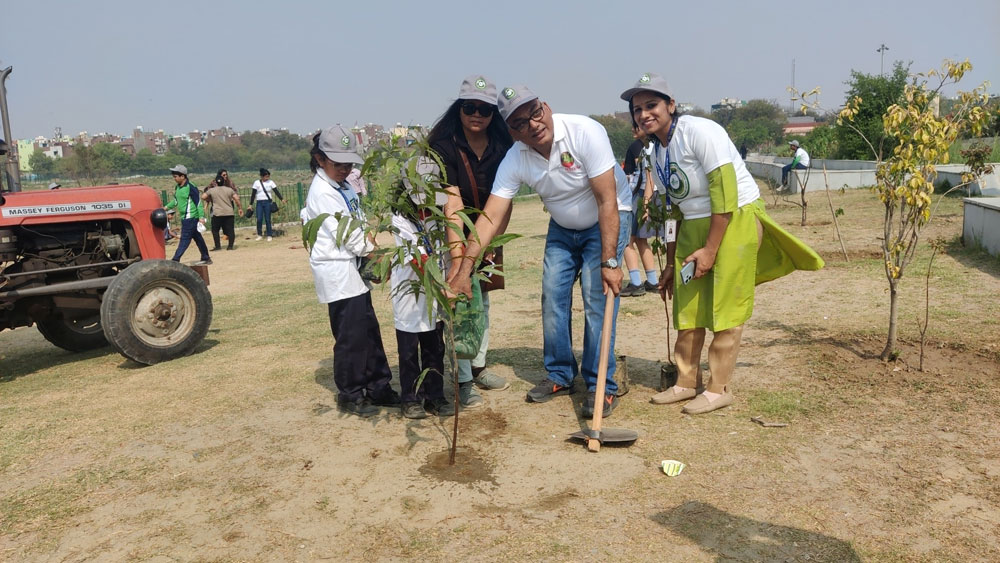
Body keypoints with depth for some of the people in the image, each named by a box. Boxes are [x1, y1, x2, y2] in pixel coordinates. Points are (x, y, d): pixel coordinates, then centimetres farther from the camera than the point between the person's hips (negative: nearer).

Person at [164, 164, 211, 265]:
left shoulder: (190, 187, -14)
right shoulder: (178, 187, 11)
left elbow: (198, 202, -14)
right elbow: (176, 201, 23)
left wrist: (201, 217, -18)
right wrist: (167, 207, 9)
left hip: (191, 217, -9)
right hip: (184, 218, 9)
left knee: (185, 239, -8)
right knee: (197, 238, 14)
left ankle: (175, 260, -9)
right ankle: (206, 258, 22)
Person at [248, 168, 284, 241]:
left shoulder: (270, 182, 4)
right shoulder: (256, 183, 3)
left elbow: (276, 191, 0)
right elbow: (253, 194, 4)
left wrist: (282, 199, -13)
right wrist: (250, 204, 2)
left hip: (267, 202, -1)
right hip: (259, 202, 1)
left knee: (267, 219, -2)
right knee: (259, 219, -4)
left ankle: (269, 235, 5)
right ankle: (259, 235, 10)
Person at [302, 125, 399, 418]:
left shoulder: (344, 186, 14)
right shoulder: (322, 193, -13)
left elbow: (359, 225, 18)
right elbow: (346, 234, -17)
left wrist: (368, 241, 0)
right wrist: (371, 249, -6)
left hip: (354, 268, 9)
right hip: (338, 273, -9)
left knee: (369, 331, 13)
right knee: (351, 336, -2)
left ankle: (378, 388, 23)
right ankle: (350, 395, 12)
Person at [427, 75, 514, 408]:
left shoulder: (503, 145, -9)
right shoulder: (443, 145, -22)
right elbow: (452, 202, -33)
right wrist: (458, 253, -41)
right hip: (450, 234, -5)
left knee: (482, 301, 14)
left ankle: (479, 368, 29)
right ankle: (464, 381, 3)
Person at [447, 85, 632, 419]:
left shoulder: (585, 132, -30)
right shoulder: (515, 160, -17)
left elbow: (607, 202, -31)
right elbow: (490, 217, -20)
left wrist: (609, 262, -33)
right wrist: (464, 269, -28)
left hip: (608, 220, -5)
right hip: (563, 228, 5)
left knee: (597, 300, -13)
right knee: (552, 297, 2)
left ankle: (601, 387, 1)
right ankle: (560, 376, 20)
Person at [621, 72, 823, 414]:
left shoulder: (699, 132, -17)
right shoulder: (656, 152, 8)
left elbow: (725, 194, -21)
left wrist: (711, 250, -21)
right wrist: (671, 264, 16)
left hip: (735, 221, -8)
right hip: (693, 227, 8)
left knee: (724, 308, -4)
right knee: (688, 307, 9)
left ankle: (719, 389, 8)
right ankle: (686, 383, 22)